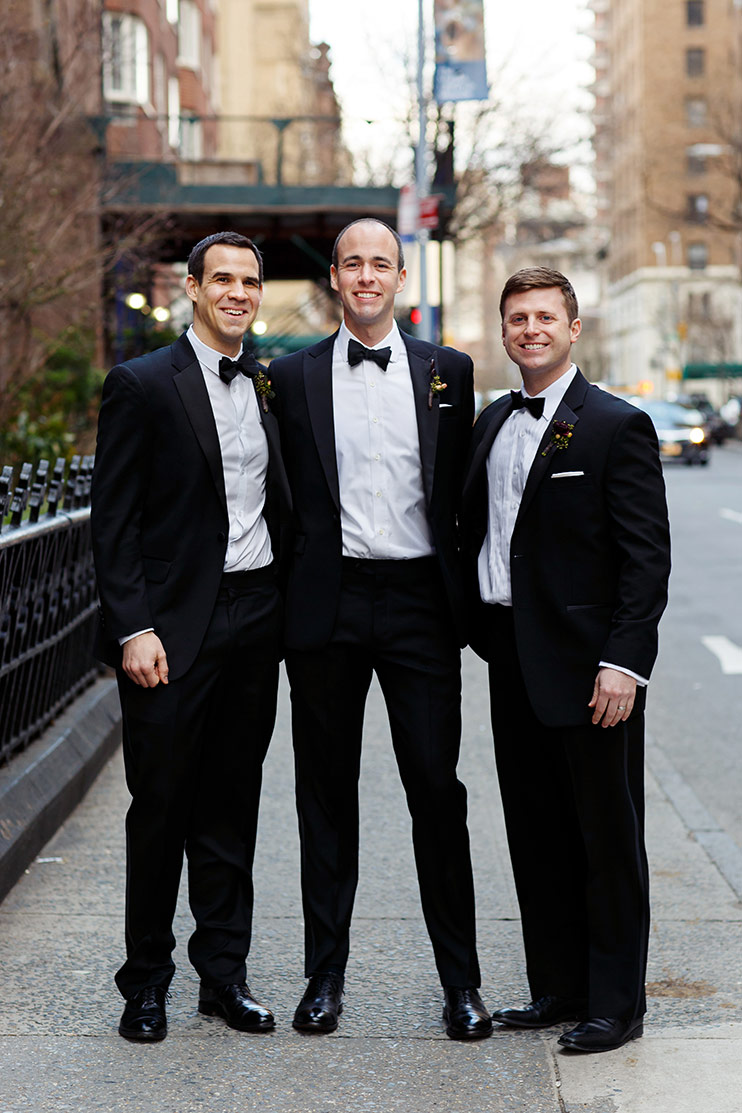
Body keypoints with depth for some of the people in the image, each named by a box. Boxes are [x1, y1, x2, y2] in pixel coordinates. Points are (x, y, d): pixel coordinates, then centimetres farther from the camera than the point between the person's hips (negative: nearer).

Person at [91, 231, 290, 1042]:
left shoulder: (268, 390, 12)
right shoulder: (141, 385, -4)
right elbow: (112, 520, -8)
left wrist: (284, 609, 7)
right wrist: (133, 629, -15)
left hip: (254, 618, 5)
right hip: (174, 625, -5)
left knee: (232, 805, 11)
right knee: (161, 806, 2)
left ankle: (224, 973, 21)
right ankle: (146, 982, 16)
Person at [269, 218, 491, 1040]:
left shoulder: (447, 372, 8)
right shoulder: (293, 376, 6)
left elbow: (460, 489, 10)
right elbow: (283, 497, 7)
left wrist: (463, 596, 6)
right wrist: (288, 596, 2)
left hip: (418, 601, 0)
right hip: (327, 602, 0)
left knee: (437, 788, 0)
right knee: (326, 792, 8)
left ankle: (460, 981, 10)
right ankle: (325, 974, 19)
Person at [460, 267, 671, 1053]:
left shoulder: (617, 427, -8)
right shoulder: (492, 422, 13)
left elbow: (646, 558, -12)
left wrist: (625, 662, -19)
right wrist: (478, 629, 9)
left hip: (586, 663, -7)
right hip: (511, 657, 7)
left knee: (607, 838, 3)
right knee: (535, 834, 13)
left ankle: (615, 1004, 13)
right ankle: (557, 988, 25)